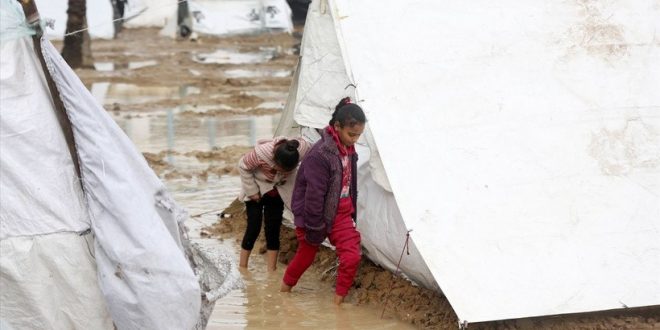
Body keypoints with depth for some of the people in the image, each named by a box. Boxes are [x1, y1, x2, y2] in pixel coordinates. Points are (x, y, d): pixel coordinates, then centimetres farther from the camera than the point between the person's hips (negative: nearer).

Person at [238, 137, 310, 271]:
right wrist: (252, 191, -15)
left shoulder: (303, 149, -31)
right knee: (254, 227, -5)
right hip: (258, 188, -3)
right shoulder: (261, 153, -38)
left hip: (277, 191, 3)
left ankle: (271, 271, 9)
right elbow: (243, 167, -20)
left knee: (273, 230, 3)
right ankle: (242, 268, 7)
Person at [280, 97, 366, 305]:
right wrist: (315, 229, -19)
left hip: (341, 212, 6)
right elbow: (314, 194, -24)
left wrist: (351, 214, 17)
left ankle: (339, 300, 4)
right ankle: (285, 288, 39)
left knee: (352, 256, -10)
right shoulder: (320, 155, -27)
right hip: (318, 215, -6)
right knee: (306, 254, 12)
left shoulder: (348, 150, -1)